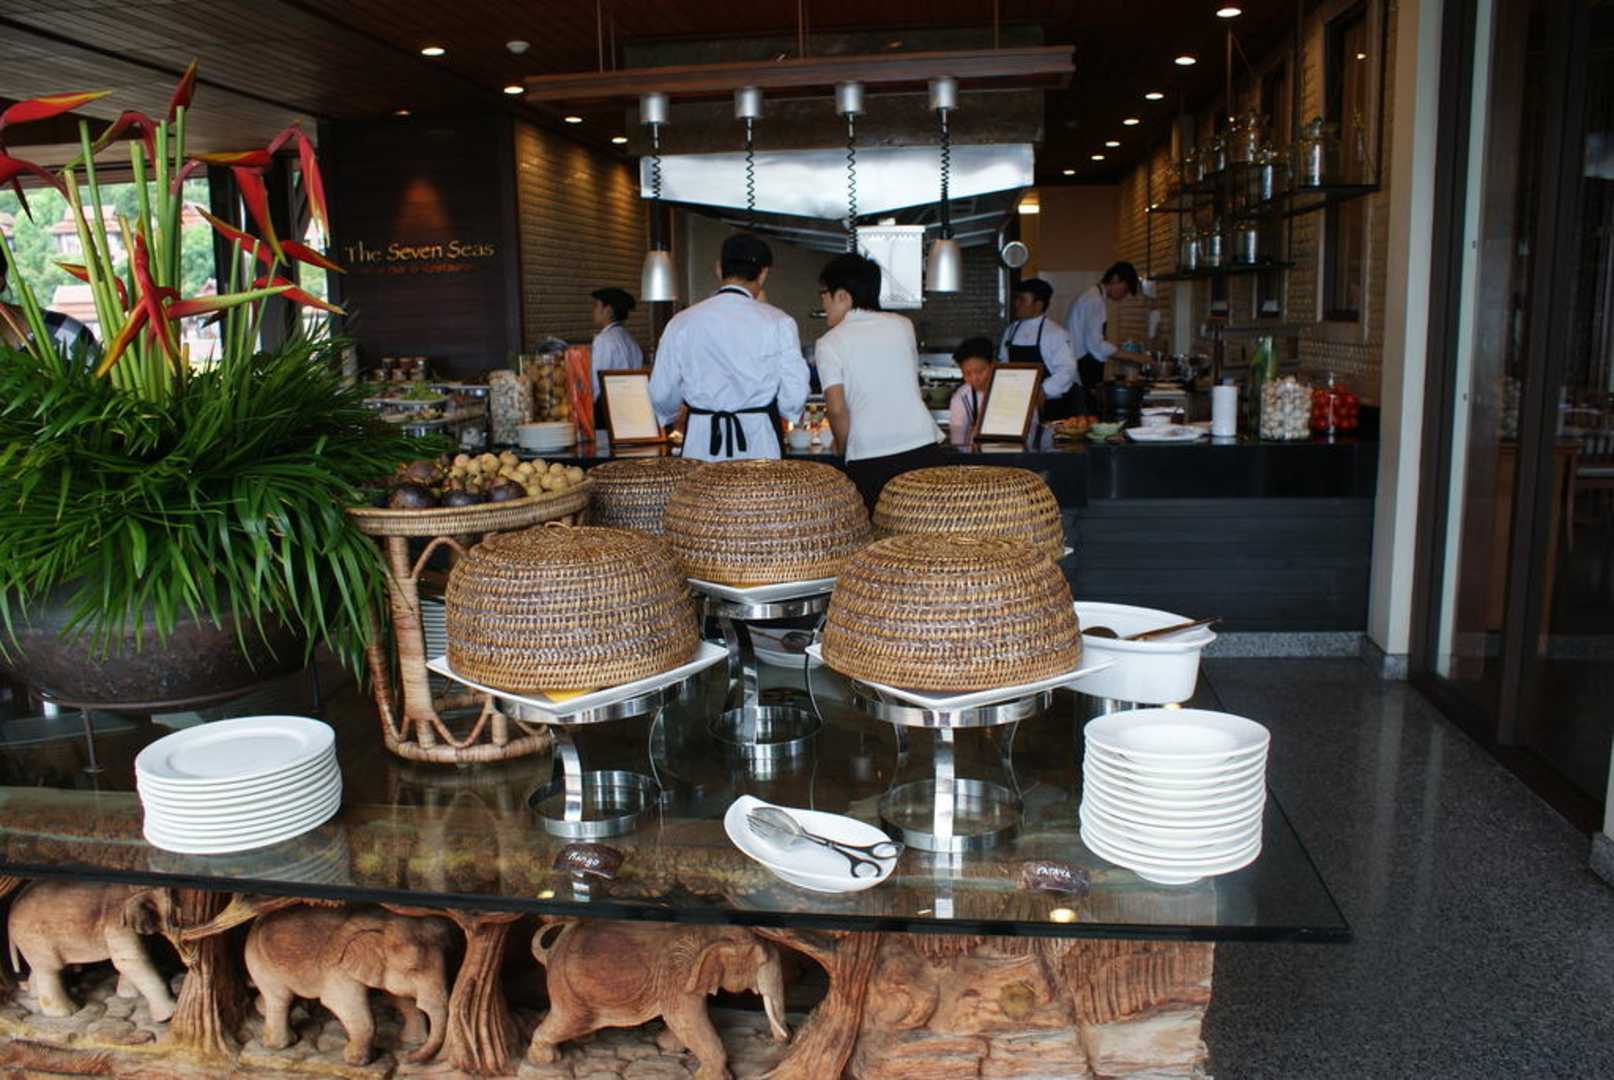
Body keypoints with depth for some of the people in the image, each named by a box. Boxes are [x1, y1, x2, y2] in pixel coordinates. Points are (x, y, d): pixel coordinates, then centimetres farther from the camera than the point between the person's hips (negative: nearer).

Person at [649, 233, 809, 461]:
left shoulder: (682, 322, 1)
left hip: (701, 444, 2)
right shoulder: (778, 322, -4)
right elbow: (794, 397, -3)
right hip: (758, 443, -1)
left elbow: (661, 396, 6)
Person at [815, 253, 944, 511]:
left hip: (869, 458, -3)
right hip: (922, 448, 3)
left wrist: (842, 449, 9)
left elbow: (837, 409, -7)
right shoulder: (903, 325, 12)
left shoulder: (829, 344, 0)